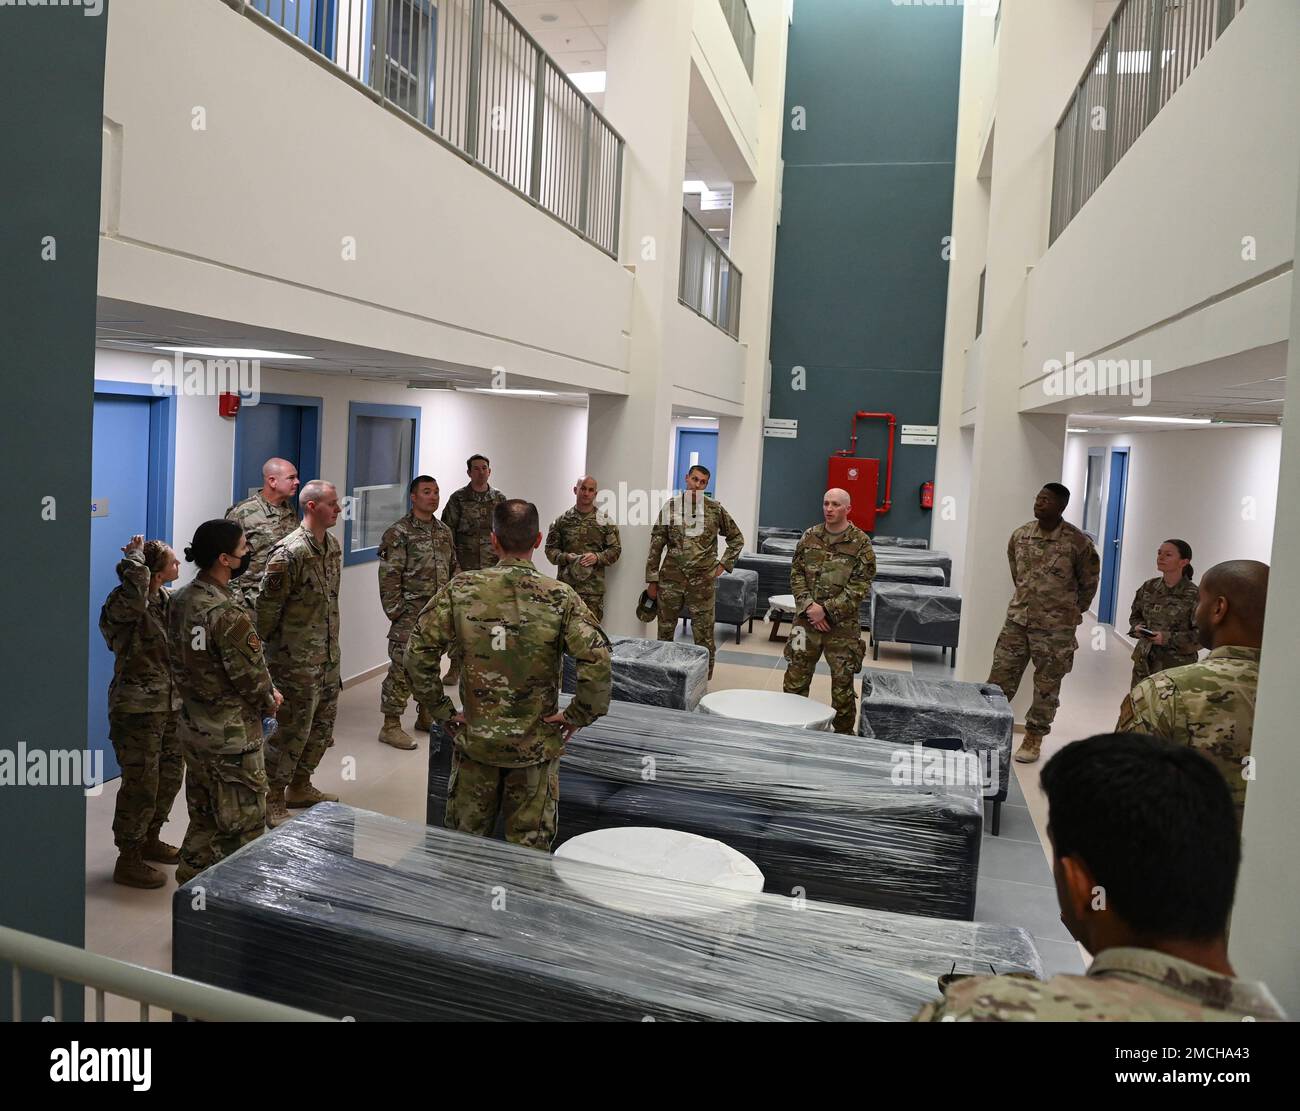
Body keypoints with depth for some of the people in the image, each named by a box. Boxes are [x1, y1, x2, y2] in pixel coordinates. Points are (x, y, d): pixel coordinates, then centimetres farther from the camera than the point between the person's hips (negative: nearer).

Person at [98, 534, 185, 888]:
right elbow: (134, 593, -43)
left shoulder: (169, 599, 6)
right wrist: (135, 557, -29)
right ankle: (128, 860, 14)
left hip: (171, 704, 8)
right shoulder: (123, 604, -18)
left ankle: (150, 839, 38)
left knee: (171, 775, 18)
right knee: (141, 784, -1)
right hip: (137, 709, -8)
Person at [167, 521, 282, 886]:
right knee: (243, 823, 6)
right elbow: (251, 673, -19)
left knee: (204, 820, 21)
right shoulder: (228, 613, -25)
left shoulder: (180, 600, 2)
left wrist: (263, 692, 7)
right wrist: (269, 702, 3)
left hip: (193, 729, 8)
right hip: (232, 736, -8)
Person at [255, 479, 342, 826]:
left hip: (328, 655, 9)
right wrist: (264, 645, -7)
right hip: (297, 658, -9)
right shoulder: (289, 552, -19)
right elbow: (267, 605, -15)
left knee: (323, 723, 17)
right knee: (293, 728, -1)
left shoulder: (333, 546, 8)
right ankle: (272, 801, 13)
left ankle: (300, 787, 34)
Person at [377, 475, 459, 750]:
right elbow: (388, 577, -12)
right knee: (402, 667, -6)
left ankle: (425, 716, 31)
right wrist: (395, 611, -14)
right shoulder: (399, 533, -9)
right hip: (410, 614, -7)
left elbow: (454, 569, 18)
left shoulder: (444, 531, 12)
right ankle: (390, 726, 2)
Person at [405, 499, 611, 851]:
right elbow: (597, 662, -22)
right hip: (536, 746, -1)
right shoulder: (560, 597, -12)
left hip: (476, 739, 1)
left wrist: (442, 711, 1)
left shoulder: (461, 589, -8)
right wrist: (576, 717, -8)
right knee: (530, 848, 13)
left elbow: (418, 653, -8)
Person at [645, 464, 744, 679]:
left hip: (702, 582, -1)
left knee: (704, 636, 2)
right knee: (664, 632, 9)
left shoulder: (715, 510, 1)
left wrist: (723, 565, 4)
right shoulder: (671, 507, 2)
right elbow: (656, 546, 3)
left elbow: (737, 539, 13)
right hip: (670, 580, 1)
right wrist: (652, 580, 1)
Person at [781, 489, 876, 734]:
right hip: (807, 619, 3)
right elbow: (796, 573, 6)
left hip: (842, 624, -3)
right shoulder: (809, 537, 7)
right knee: (795, 679, 7)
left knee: (842, 683, 7)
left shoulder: (861, 542, -5)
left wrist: (827, 610, -15)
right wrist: (808, 606, -9)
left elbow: (860, 586, -9)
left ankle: (844, 734, 22)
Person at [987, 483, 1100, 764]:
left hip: (1055, 627, -4)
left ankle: (1034, 738, 21)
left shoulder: (1078, 542, -12)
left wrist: (1074, 612, 10)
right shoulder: (1020, 535, 1)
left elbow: (1089, 582, 2)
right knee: (1000, 678, 5)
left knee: (1047, 686, 7)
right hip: (1016, 619, 4)